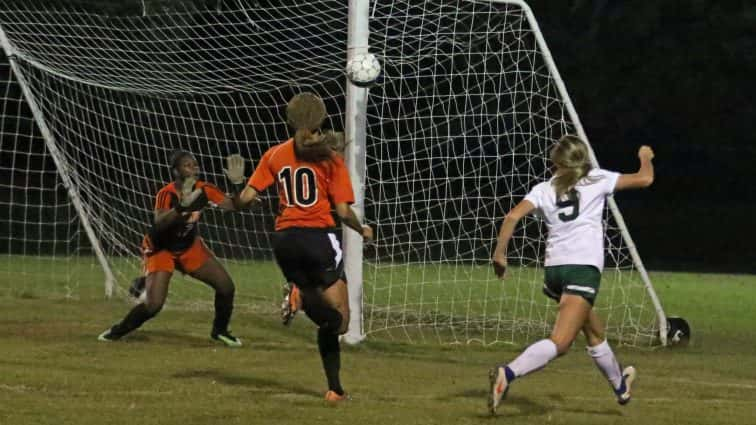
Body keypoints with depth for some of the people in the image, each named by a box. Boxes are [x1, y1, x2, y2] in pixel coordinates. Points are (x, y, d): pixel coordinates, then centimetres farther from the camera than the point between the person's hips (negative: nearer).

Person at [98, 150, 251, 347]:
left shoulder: (203, 190, -13)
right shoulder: (167, 194, -29)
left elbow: (233, 205, -8)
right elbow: (159, 223, -46)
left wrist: (238, 183, -24)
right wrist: (182, 207, -59)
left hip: (190, 248, 5)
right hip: (161, 250, -5)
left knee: (227, 287, -2)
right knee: (153, 305, -19)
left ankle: (219, 331, 24)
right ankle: (117, 331, 7)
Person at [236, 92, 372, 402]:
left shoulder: (275, 155, 10)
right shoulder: (329, 158, 1)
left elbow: (245, 198, 2)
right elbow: (344, 212, -3)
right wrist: (363, 231, 17)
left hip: (284, 237, 5)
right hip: (318, 236, -4)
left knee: (326, 320, 16)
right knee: (338, 318, -9)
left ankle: (335, 387, 5)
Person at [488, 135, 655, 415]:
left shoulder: (544, 190, 13)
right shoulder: (597, 180, 9)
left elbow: (513, 216, -3)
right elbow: (644, 179, 13)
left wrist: (499, 254, 2)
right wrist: (645, 158, 35)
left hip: (553, 267, 5)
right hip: (584, 267, -5)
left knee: (595, 332, 27)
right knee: (559, 342, -17)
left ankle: (620, 386, 45)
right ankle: (507, 374, -39)